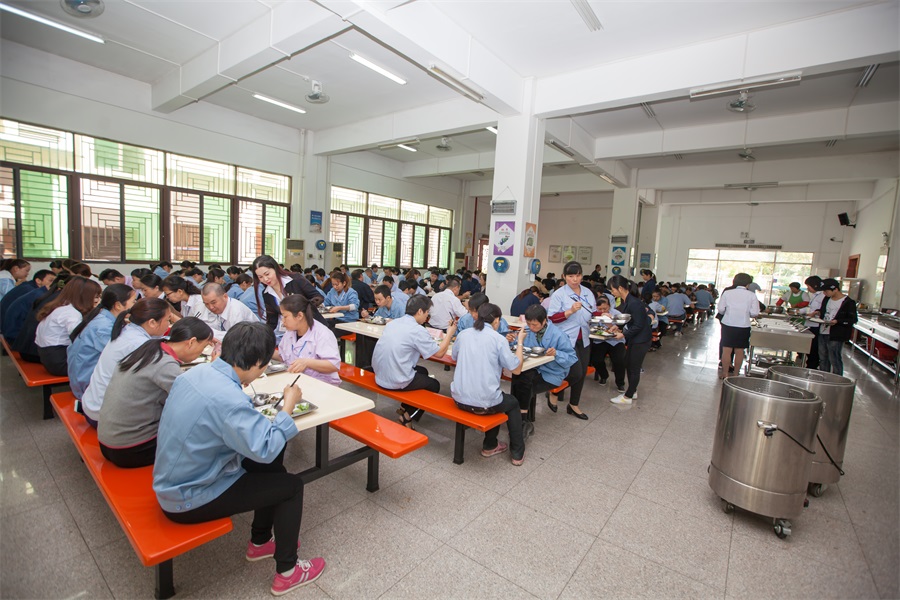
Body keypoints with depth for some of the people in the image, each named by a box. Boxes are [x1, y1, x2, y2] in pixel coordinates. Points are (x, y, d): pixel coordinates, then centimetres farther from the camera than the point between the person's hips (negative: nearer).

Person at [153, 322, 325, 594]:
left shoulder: (197, 372, -7)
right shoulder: (227, 398, -34)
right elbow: (264, 448, -30)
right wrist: (288, 405, -20)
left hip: (174, 480, 8)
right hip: (188, 500, -8)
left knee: (271, 463, 17)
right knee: (292, 484, 1)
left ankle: (260, 542, 33)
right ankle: (286, 572, 18)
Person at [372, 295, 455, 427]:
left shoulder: (392, 323, 5)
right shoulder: (417, 330, -17)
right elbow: (439, 353, -9)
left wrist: (428, 340, 18)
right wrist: (449, 334, 4)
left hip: (380, 376, 8)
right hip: (396, 382, -8)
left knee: (423, 371, 29)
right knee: (434, 385, 17)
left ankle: (404, 408, 31)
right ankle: (407, 417, 16)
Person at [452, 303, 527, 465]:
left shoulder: (463, 334, 4)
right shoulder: (499, 339, -9)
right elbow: (516, 369, -5)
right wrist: (520, 342, 7)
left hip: (459, 399, 5)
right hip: (484, 403, -5)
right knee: (512, 403, 29)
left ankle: (490, 446, 43)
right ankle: (517, 453, 34)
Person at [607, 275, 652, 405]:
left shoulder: (634, 303, -26)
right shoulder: (625, 301, 2)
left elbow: (638, 325, -23)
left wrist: (623, 334, -18)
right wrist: (618, 326, 2)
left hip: (640, 340, -9)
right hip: (633, 339, 9)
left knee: (634, 368, 4)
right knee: (628, 365, 18)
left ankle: (627, 397, 16)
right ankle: (632, 391, 34)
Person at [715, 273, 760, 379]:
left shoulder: (727, 293, -4)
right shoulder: (752, 295, -3)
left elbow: (720, 309, -5)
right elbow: (754, 313, -6)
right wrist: (746, 314, 15)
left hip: (728, 324, 0)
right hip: (743, 326, 0)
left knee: (726, 350, 5)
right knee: (739, 351, 10)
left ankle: (724, 373, 10)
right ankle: (736, 374, 18)